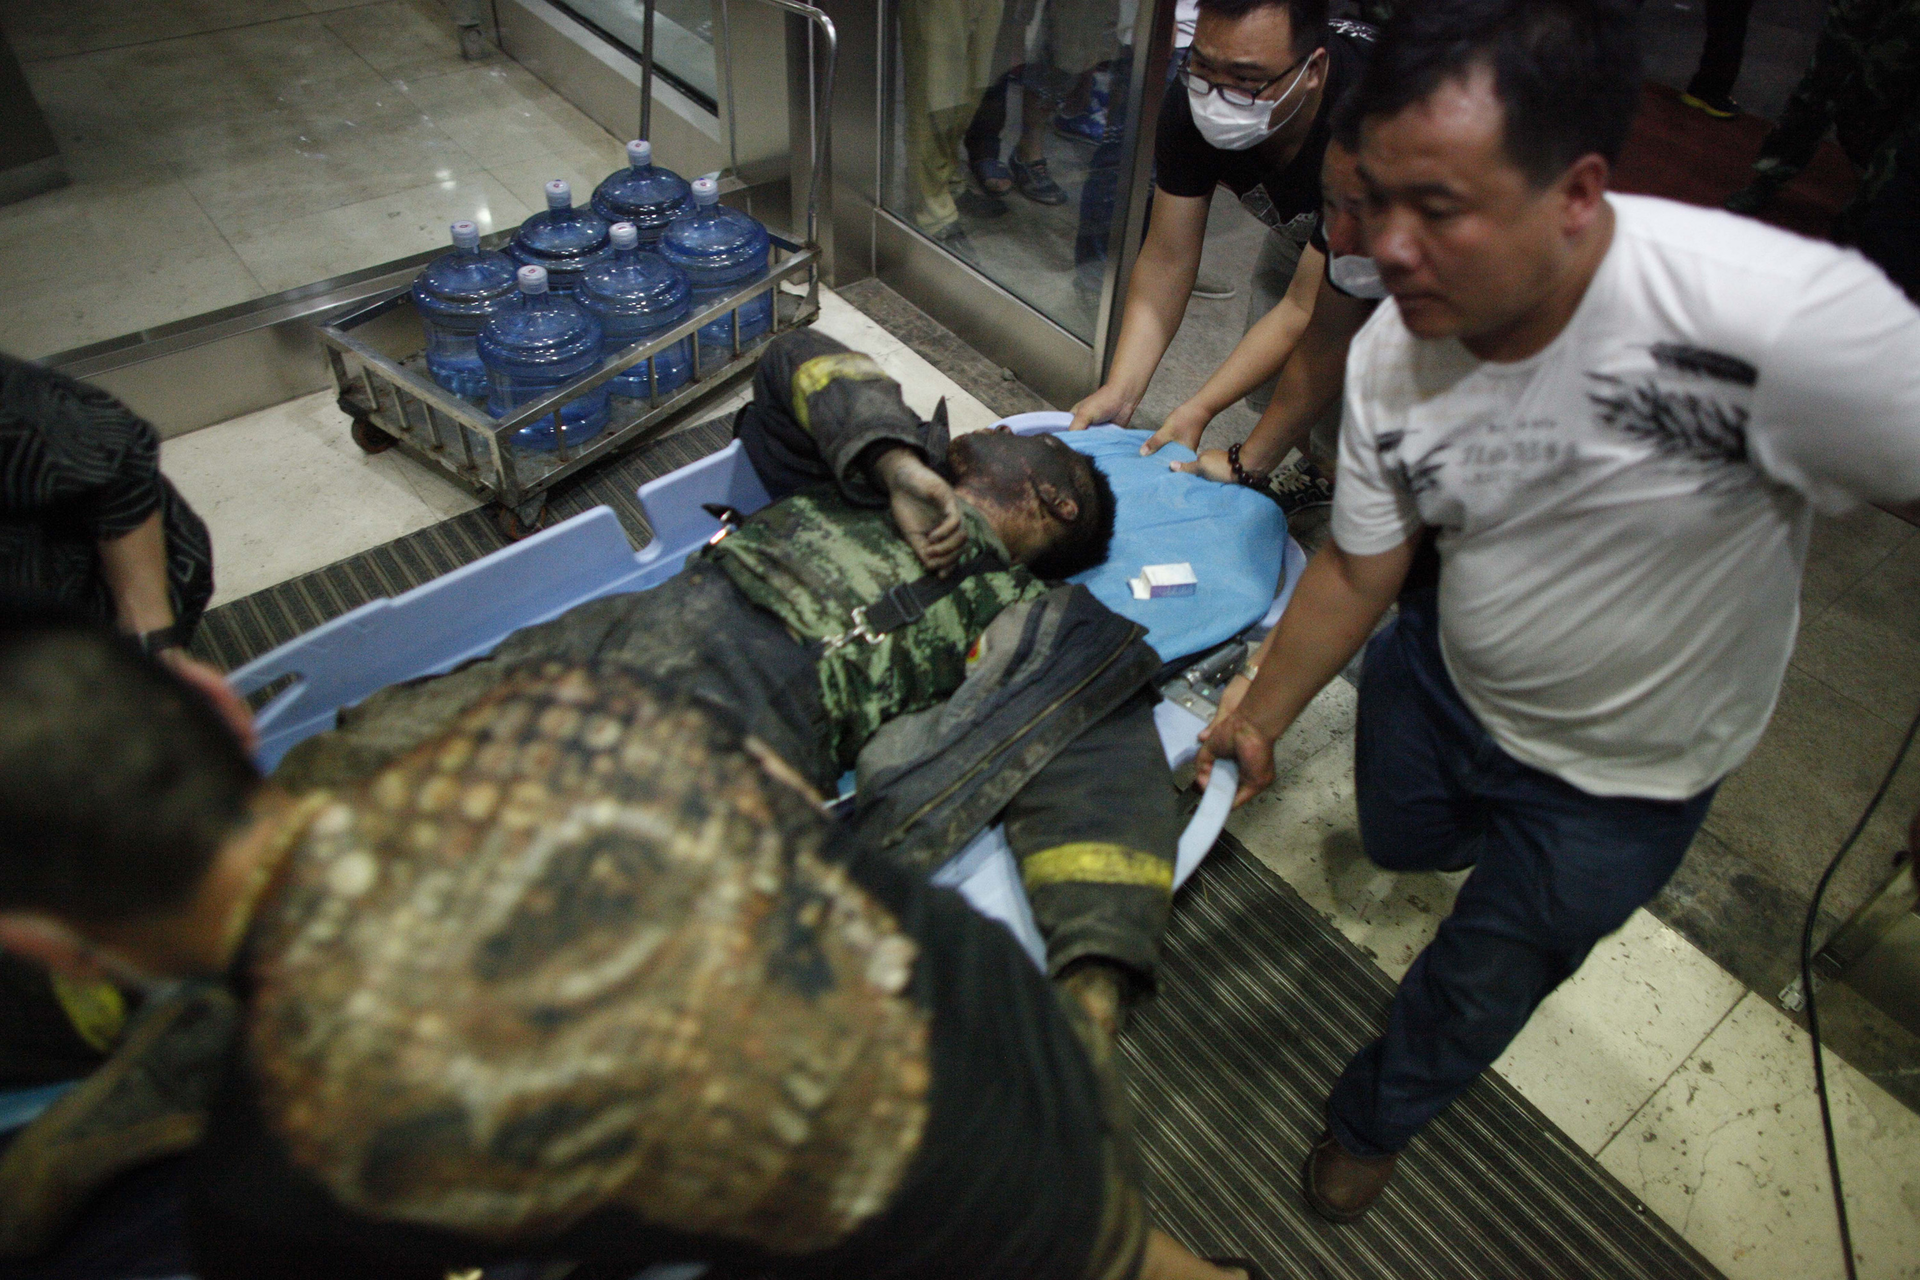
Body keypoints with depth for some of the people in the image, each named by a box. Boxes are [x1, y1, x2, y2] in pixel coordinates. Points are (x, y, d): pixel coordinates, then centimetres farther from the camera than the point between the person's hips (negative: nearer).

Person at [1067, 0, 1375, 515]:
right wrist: (1120, 391, -32)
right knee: (1269, 386, 4)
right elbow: (1168, 261, -23)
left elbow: (1309, 305, -38)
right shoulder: (1194, 103, -29)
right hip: (1301, 220, 5)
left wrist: (1198, 410, -40)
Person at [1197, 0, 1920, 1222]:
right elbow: (1359, 571, -7)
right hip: (1441, 678, 4)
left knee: (1479, 984, 15)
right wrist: (1259, 721, 2)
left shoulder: (1776, 318, -40)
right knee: (1397, 840, 29)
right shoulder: (1392, 354, -21)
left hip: (1624, 772, -3)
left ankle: (1375, 1121, 49)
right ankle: (1499, 842, 67)